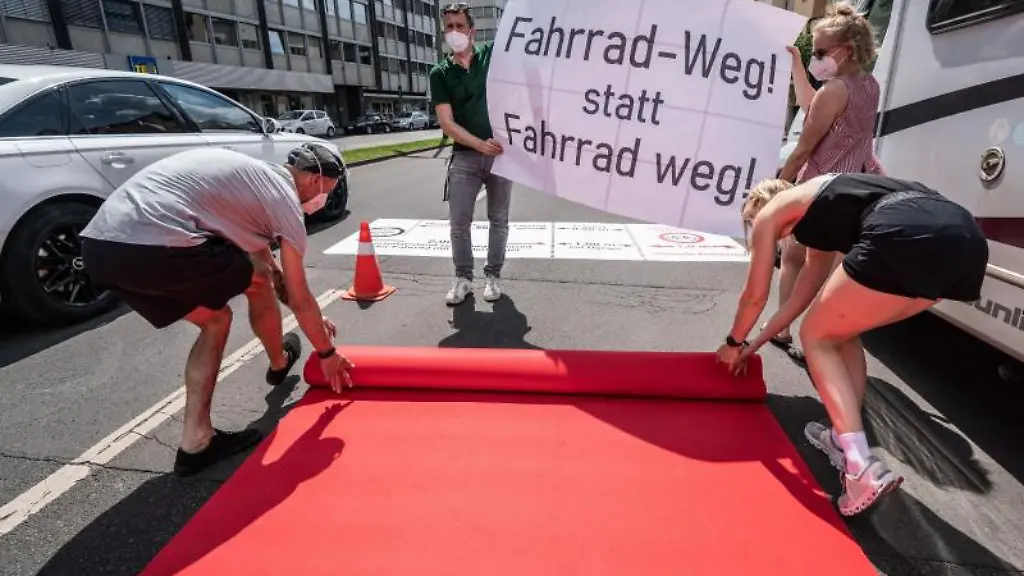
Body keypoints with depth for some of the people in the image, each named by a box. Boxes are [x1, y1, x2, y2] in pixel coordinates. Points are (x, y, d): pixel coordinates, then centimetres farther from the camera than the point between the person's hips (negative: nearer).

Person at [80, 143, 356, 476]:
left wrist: (314, 319, 43)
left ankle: (196, 442, 21)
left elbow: (265, 259, 37)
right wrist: (327, 352, 22)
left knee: (216, 319, 21)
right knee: (259, 283, 13)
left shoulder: (252, 175, 28)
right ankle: (279, 364, 38)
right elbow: (298, 300, 7)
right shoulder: (284, 199, 2)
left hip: (98, 245, 9)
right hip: (153, 249, -9)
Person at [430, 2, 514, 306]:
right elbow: (446, 123, -6)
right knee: (458, 222, 0)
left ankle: (493, 276, 21)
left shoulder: (493, 53, 4)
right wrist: (480, 144, -20)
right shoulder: (440, 74, 3)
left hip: (502, 150, 0)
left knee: (499, 220, 7)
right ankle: (463, 277, 16)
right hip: (464, 156, 0)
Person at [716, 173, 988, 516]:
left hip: (905, 238, -8)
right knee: (841, 331, 25)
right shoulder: (823, 212, 37)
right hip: (964, 237, 8)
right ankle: (844, 440, 27)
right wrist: (754, 345, 48)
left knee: (816, 338, 10)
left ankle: (863, 469, 1)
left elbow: (755, 296, 22)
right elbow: (801, 298, 40)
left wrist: (734, 343, 38)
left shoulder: (768, 215, 17)